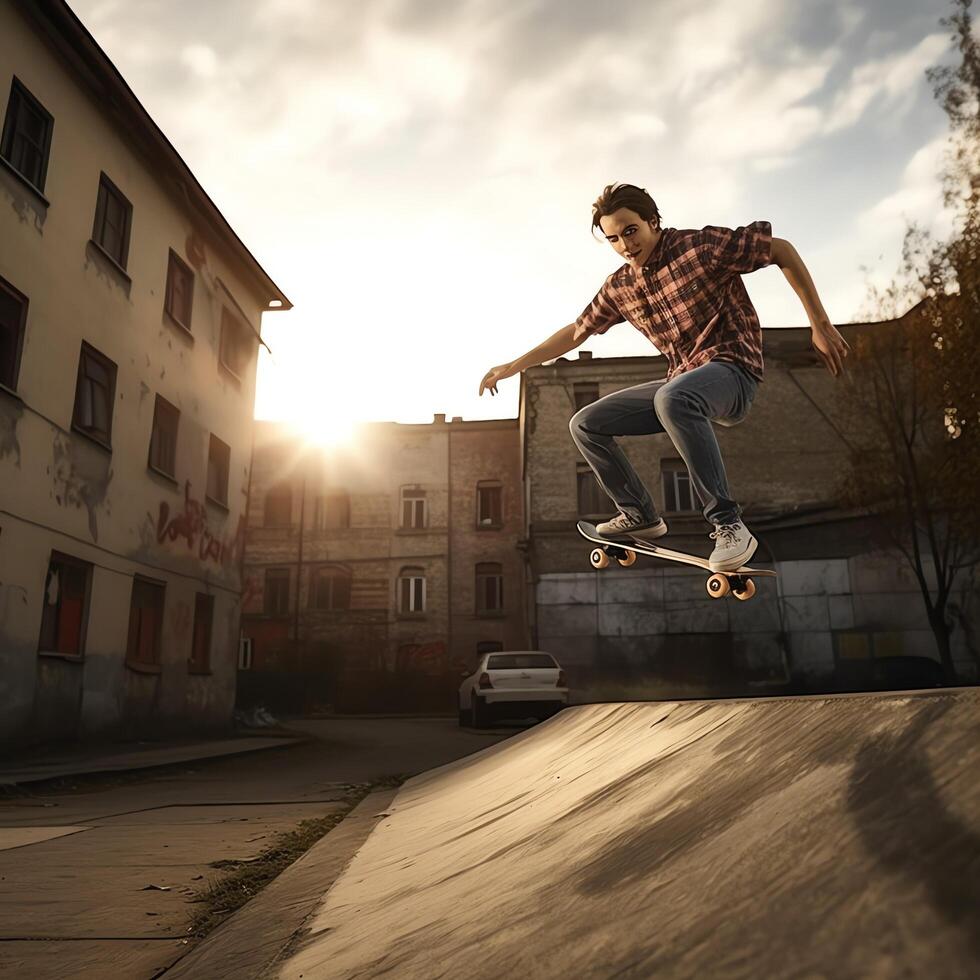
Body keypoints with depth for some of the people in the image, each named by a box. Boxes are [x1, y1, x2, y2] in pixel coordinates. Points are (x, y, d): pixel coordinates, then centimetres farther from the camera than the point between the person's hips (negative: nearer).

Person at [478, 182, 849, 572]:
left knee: (671, 398, -41)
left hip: (732, 370, -7)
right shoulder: (619, 287, 8)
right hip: (681, 382, 7)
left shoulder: (703, 246, -10)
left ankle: (728, 525, -32)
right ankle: (639, 514, 13)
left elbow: (782, 250, -4)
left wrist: (820, 325, -6)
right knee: (584, 424, 2)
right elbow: (575, 332, 19)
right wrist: (512, 367, 18)